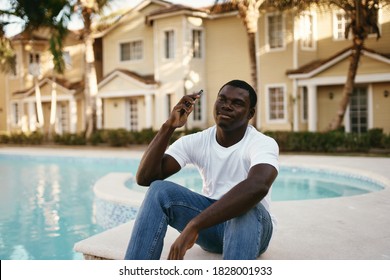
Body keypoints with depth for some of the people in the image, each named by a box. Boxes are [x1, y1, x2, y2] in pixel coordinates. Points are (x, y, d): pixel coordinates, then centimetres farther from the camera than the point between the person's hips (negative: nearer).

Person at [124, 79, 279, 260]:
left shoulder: (263, 143, -17)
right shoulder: (196, 141, -4)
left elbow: (258, 186, -41)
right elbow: (144, 178, -12)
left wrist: (193, 226, -47)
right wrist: (169, 126, -23)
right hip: (210, 221, 4)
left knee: (246, 207, -39)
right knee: (159, 190, -21)